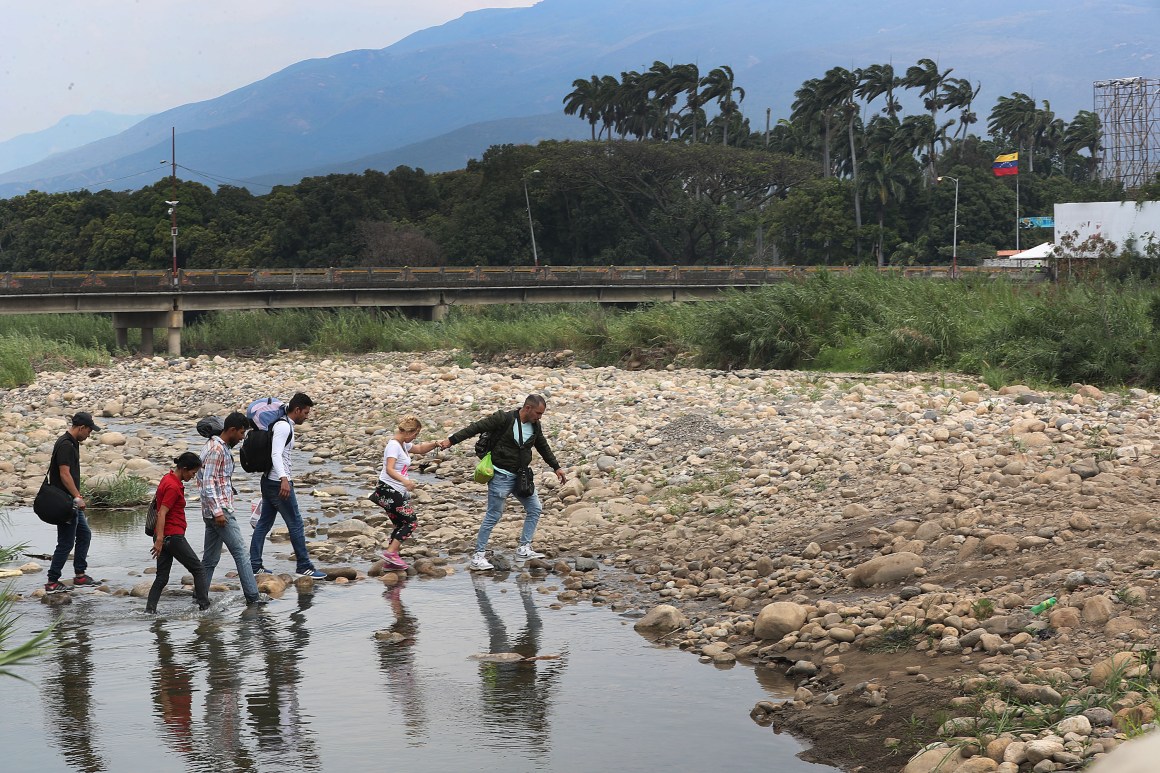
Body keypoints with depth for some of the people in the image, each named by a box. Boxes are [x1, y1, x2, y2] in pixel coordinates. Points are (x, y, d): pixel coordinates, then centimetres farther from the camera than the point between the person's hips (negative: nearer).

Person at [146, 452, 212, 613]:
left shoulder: (168, 479, 13)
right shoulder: (173, 486, -17)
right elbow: (162, 513, -22)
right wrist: (159, 539, -26)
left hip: (164, 537, 9)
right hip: (173, 537, -9)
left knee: (162, 578, 8)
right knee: (198, 570, 1)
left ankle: (150, 610, 5)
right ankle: (204, 606, 2)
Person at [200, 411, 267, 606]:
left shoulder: (221, 447, 16)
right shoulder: (217, 449, -15)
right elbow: (208, 483, -21)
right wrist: (218, 512, -23)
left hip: (216, 511, 10)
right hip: (220, 510, -10)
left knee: (210, 558, 11)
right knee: (241, 553, -5)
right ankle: (252, 596, -3)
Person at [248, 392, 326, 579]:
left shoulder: (284, 425, 16)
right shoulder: (284, 426, -16)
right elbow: (276, 454, -29)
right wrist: (284, 479, -41)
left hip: (269, 482, 10)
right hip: (279, 484, -10)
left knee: (264, 523, 11)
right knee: (296, 524, -3)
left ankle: (254, 565, 15)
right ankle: (304, 567, 2)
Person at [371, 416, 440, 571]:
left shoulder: (404, 444, 13)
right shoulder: (394, 445, -17)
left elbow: (420, 449, 28)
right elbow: (389, 469, -29)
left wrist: (434, 444, 7)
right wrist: (405, 481, -45)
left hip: (397, 493, 10)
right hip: (389, 491, -10)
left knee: (401, 525, 10)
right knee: (410, 522, -10)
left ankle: (389, 561, 11)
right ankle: (391, 552, -13)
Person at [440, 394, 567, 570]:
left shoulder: (535, 427, 6)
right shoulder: (503, 419, -15)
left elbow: (544, 447, 22)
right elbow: (476, 428, -14)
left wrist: (556, 467, 24)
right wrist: (451, 440, -17)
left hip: (521, 476, 7)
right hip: (501, 475, -7)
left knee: (535, 508, 6)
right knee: (494, 515, -6)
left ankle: (523, 550, 12)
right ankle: (478, 557, 0)